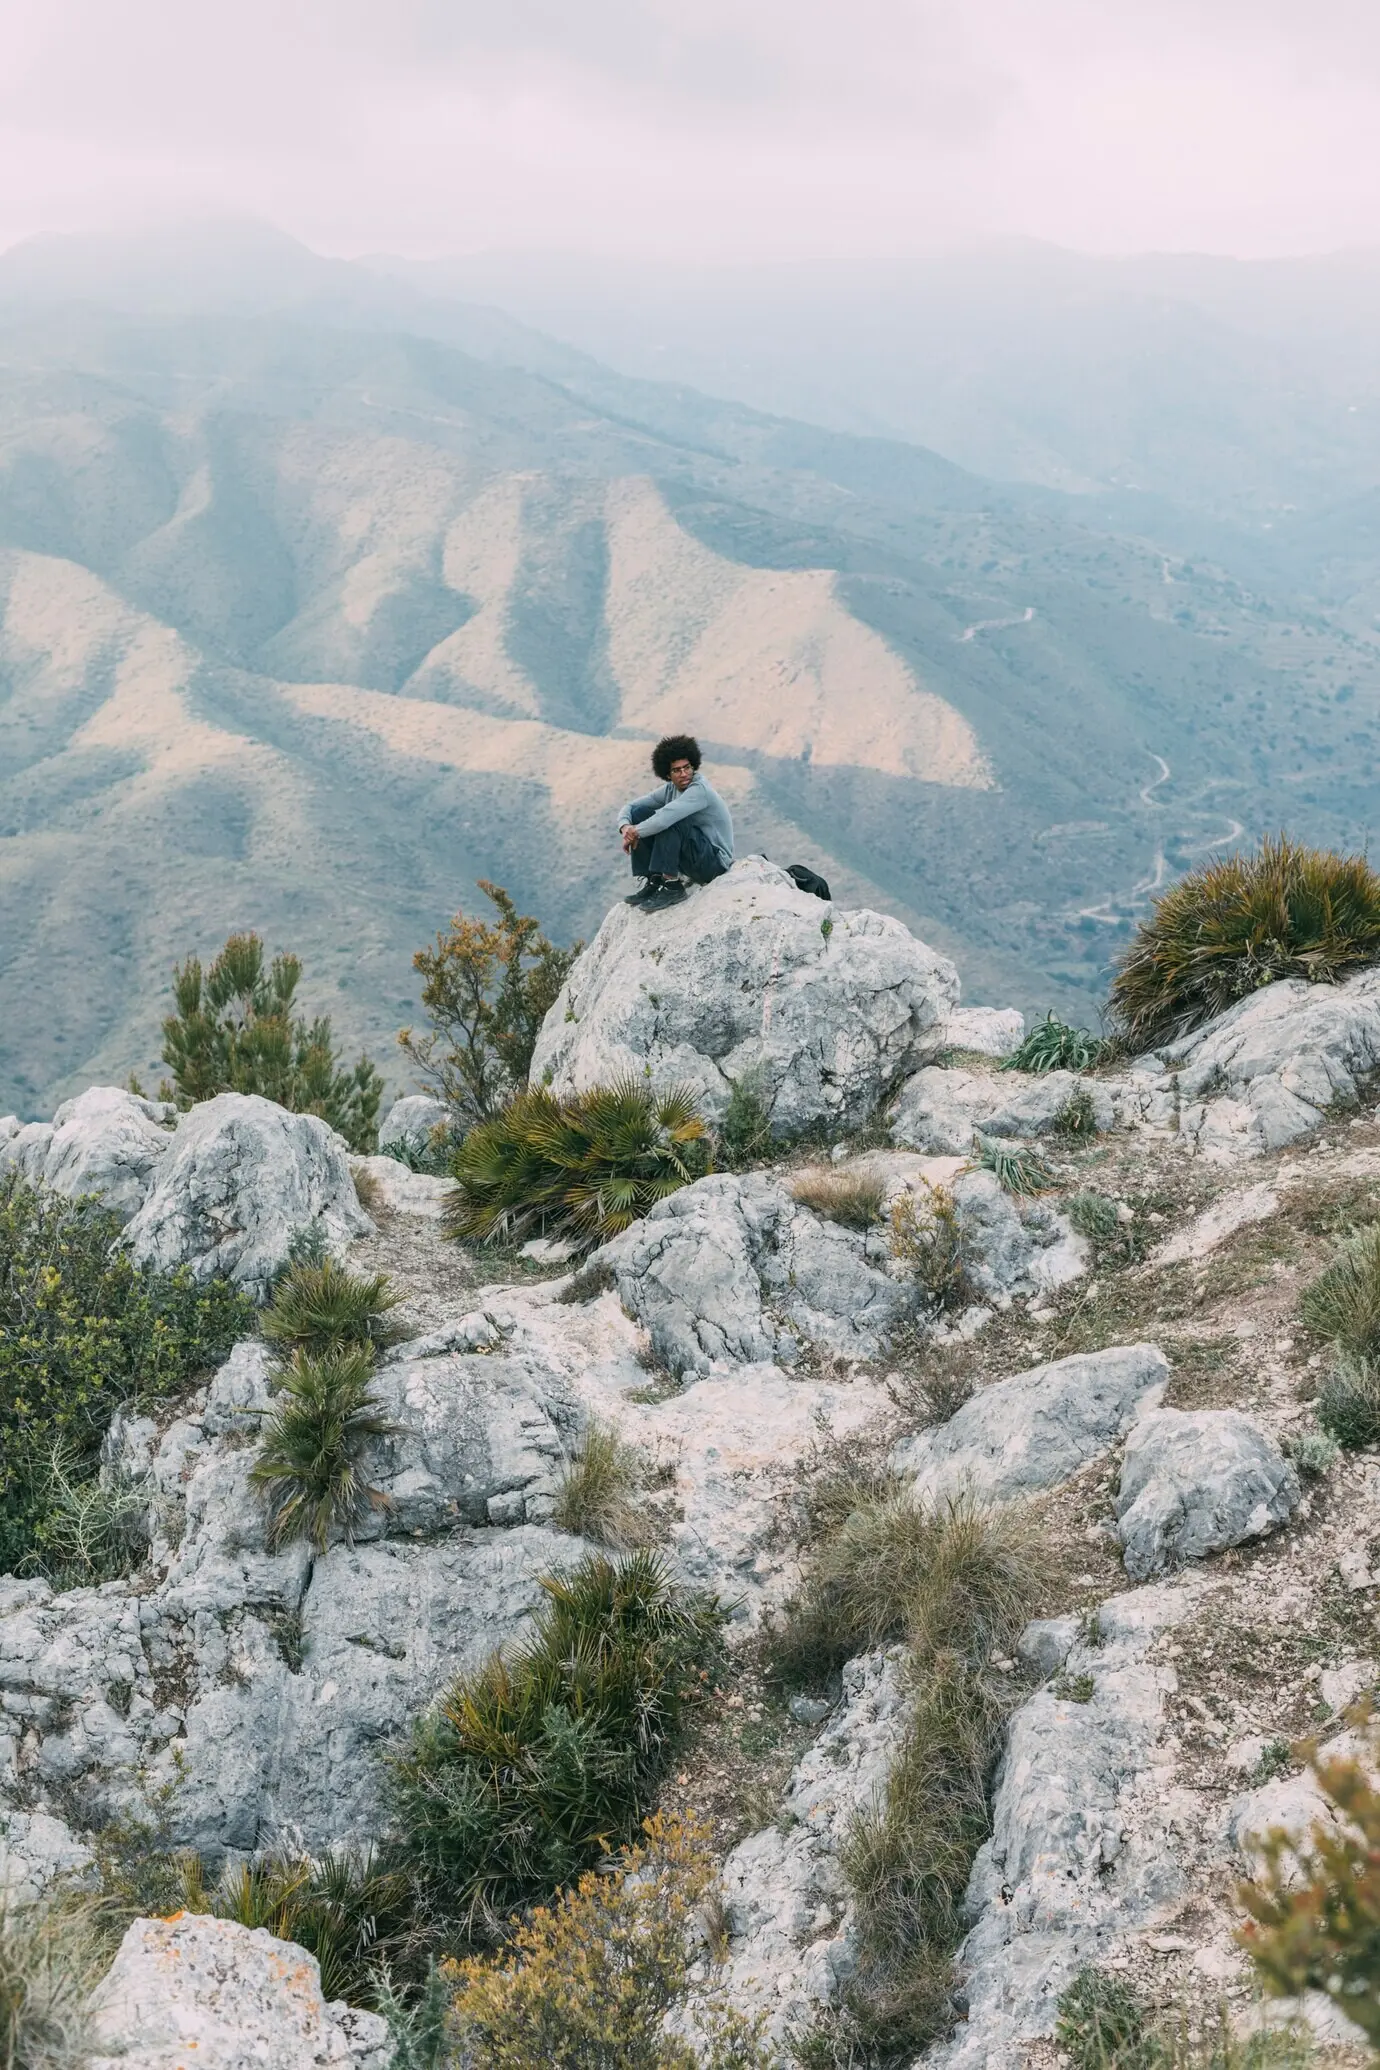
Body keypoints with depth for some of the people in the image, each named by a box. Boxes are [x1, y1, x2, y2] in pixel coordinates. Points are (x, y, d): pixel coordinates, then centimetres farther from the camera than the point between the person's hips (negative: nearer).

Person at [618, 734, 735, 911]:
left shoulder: (700, 789, -23)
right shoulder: (670, 789, 2)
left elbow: (665, 818, -37)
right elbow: (630, 806, 5)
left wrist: (635, 832, -21)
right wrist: (626, 827, -18)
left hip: (714, 862, -8)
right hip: (690, 859, 8)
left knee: (669, 820, -31)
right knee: (639, 813, -1)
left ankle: (671, 886, -23)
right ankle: (652, 882, -3)